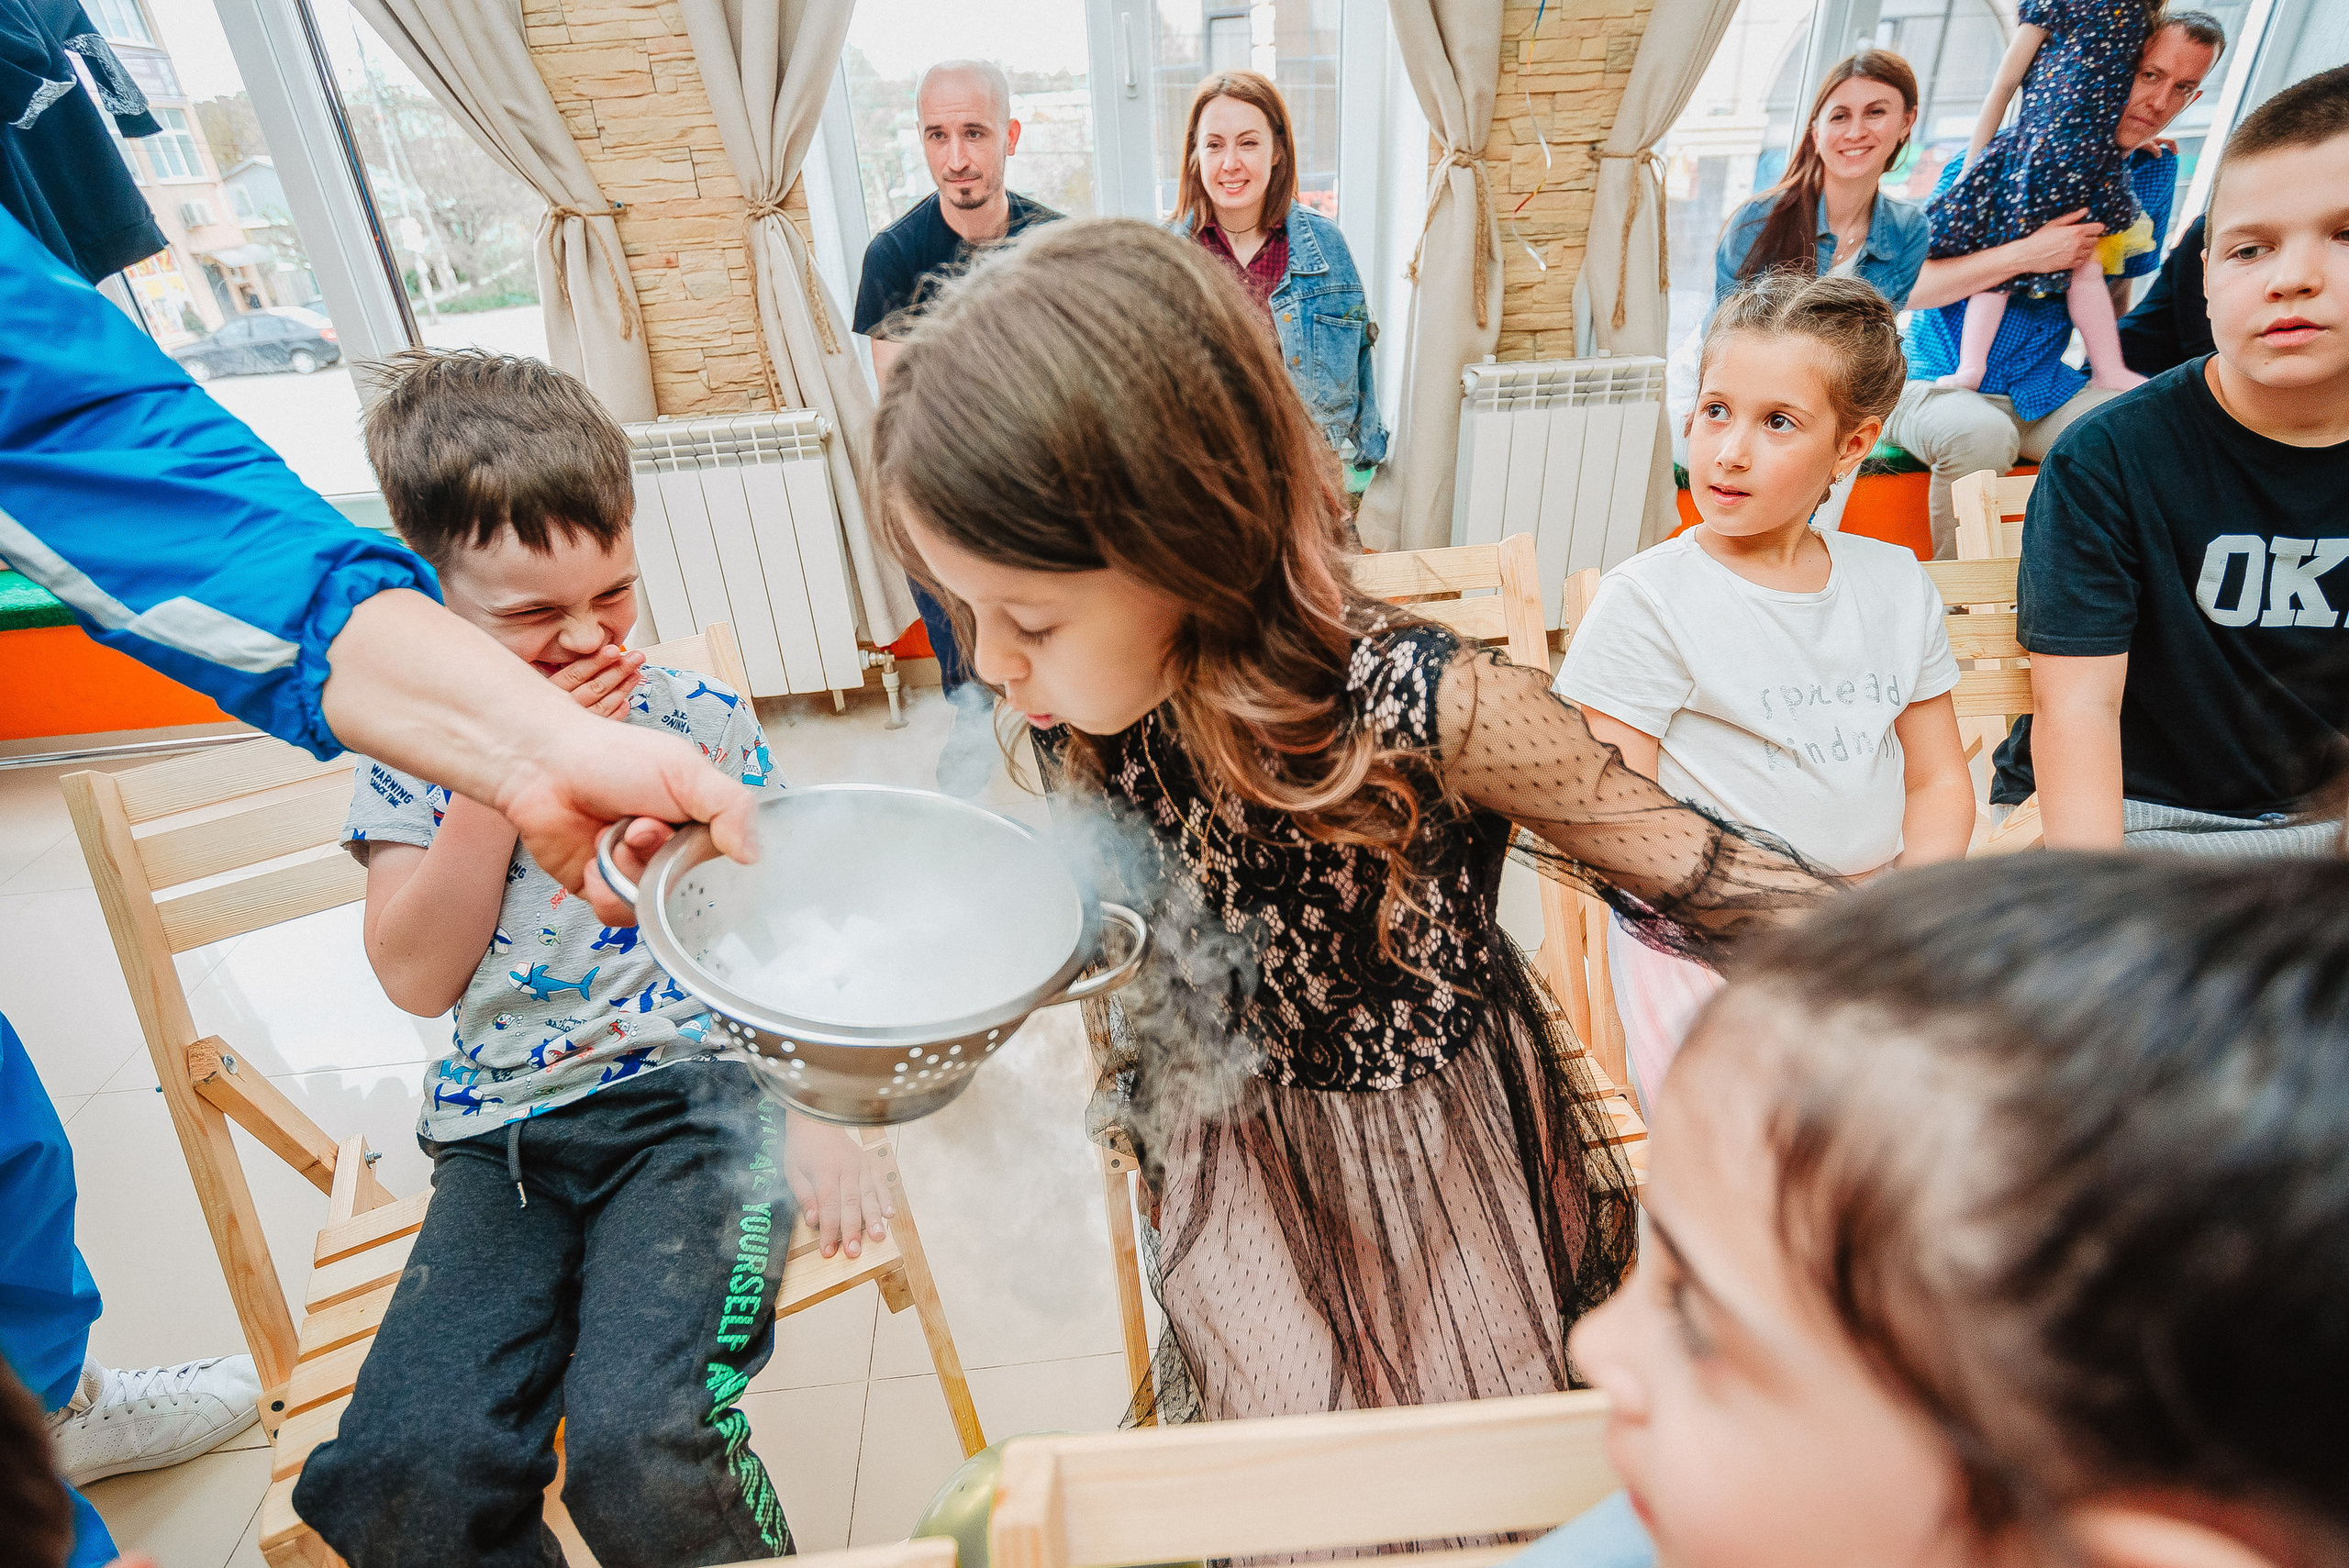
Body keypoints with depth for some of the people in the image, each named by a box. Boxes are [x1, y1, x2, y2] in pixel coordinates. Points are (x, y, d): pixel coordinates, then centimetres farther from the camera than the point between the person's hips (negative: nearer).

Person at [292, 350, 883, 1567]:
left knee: (636, 1446, -22)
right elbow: (419, 979, -3)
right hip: (505, 1131, 3)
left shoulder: (701, 716, 0)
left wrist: (815, 1112, -8)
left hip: (697, 1093, -2)